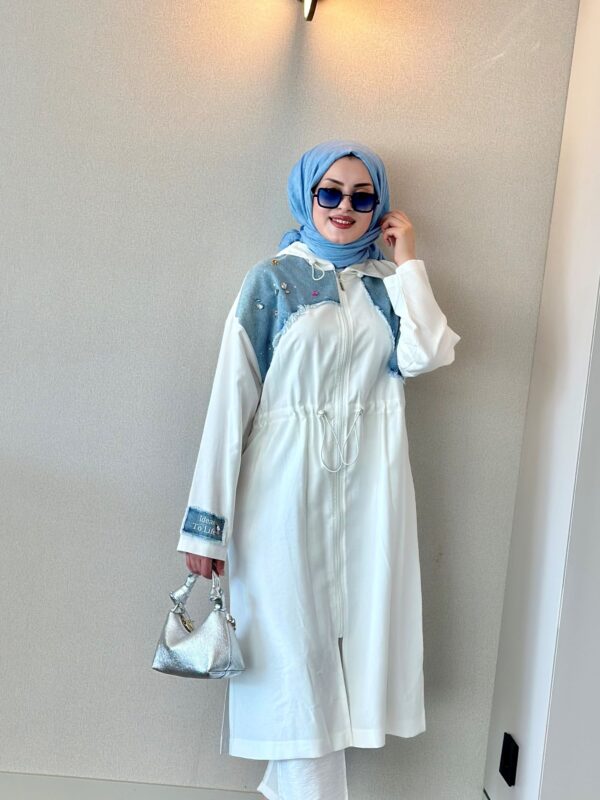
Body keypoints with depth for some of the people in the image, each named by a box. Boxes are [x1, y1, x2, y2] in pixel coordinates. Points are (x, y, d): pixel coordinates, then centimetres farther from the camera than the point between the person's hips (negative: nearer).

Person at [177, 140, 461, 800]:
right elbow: (232, 394, -6)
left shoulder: (388, 282, 10)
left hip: (369, 485, 4)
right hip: (288, 482, -3)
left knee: (358, 631, 8)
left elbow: (425, 355, -10)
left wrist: (407, 261, -1)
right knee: (294, 643, 3)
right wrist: (206, 517, -10)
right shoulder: (273, 279, 1)